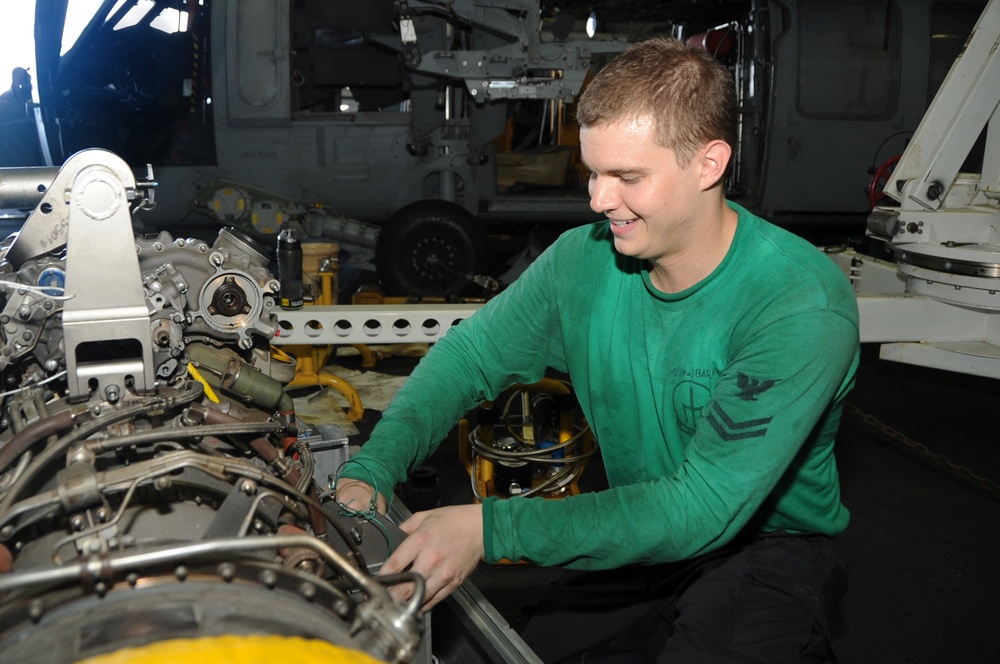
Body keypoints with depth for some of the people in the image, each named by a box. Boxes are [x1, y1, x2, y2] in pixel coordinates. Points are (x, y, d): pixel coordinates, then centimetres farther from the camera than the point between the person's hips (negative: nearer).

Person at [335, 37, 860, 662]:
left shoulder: (802, 305, -25)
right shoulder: (585, 260, -8)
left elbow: (701, 507, -30)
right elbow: (470, 354, 3)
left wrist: (493, 528, -37)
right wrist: (371, 472, -15)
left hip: (773, 547, -4)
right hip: (640, 541, 5)